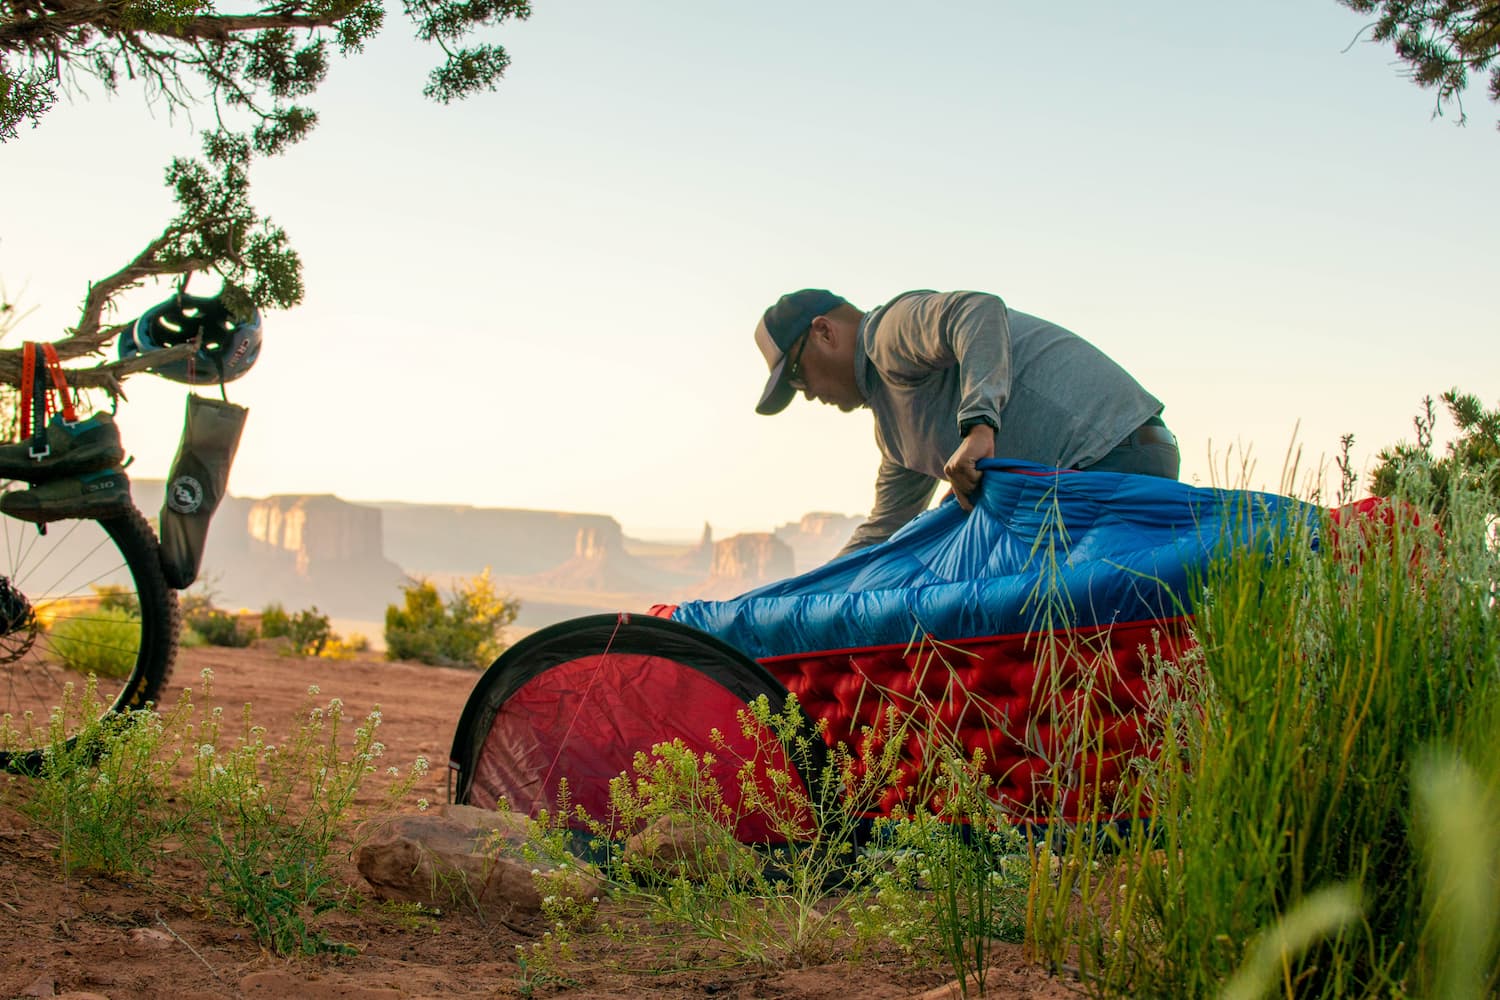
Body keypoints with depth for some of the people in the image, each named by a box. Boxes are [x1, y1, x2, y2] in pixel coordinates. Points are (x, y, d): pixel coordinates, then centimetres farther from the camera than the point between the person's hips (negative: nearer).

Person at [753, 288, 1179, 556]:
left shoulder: (893, 326, -3)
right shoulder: (894, 425, 28)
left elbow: (979, 312, -25)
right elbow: (883, 531, 35)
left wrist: (978, 425, -36)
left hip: (1110, 456, -10)